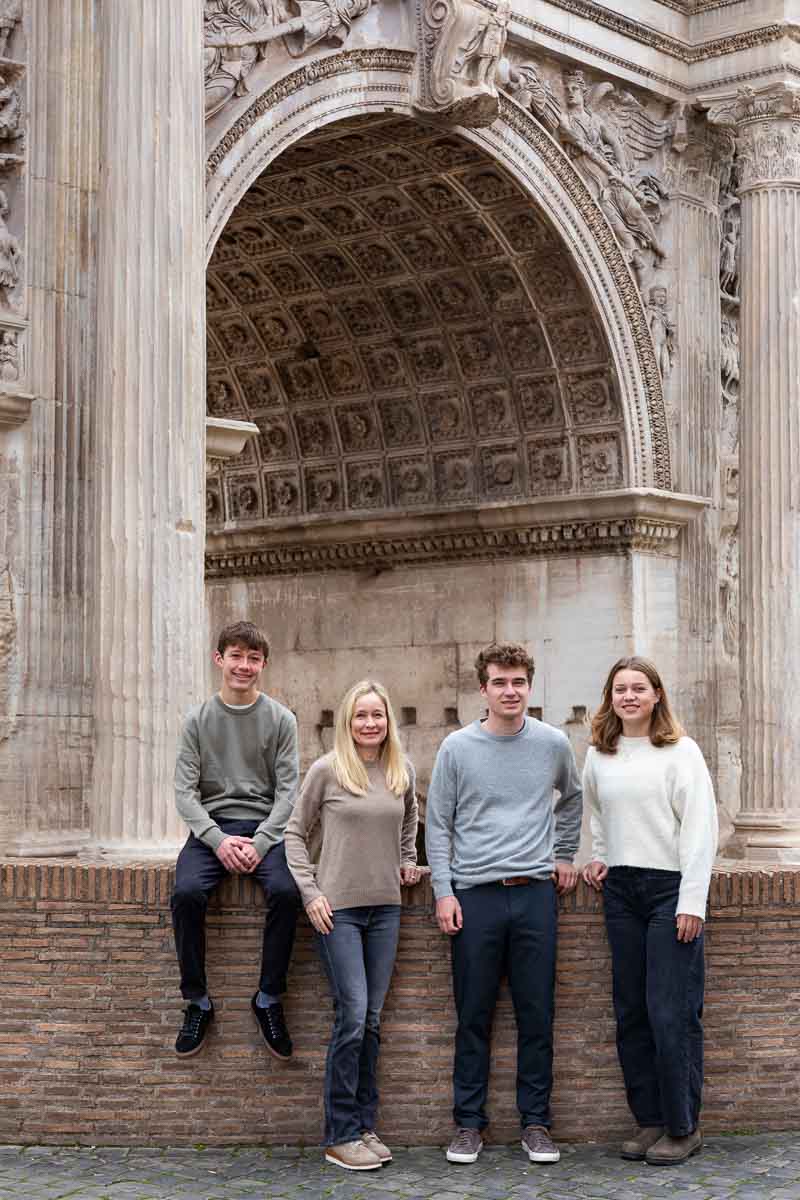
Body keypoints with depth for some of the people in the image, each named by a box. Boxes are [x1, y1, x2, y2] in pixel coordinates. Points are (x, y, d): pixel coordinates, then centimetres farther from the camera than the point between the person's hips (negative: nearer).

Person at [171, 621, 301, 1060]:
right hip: (211, 826, 1)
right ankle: (197, 1001, -12)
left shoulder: (280, 719, 5)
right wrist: (218, 839, -14)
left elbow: (288, 790, 1)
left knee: (285, 891, -30)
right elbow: (185, 791, 1)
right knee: (187, 892, -29)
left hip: (264, 826, 0)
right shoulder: (198, 719, 7)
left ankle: (269, 999, -12)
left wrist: (259, 843, -14)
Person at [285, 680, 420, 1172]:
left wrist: (408, 861, 13)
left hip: (386, 906, 4)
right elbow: (296, 832, 1)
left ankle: (365, 1126, 18)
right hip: (338, 907, -4)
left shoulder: (403, 772, 7)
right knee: (353, 1016, -8)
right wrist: (310, 892, -6)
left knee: (371, 1020, 8)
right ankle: (340, 1136, 1)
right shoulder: (327, 770, -5)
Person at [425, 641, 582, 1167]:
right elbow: (438, 824, 4)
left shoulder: (554, 744, 4)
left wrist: (565, 856, 17)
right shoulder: (457, 748, 0)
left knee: (537, 1016, 4)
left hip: (535, 892, 1)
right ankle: (469, 1122, 13)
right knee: (474, 1018, 4)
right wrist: (443, 891, -2)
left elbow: (572, 799, 24)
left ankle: (536, 1122, 14)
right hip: (474, 894, -1)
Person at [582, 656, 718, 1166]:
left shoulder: (681, 751, -6)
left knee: (672, 1014, -6)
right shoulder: (599, 756, 10)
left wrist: (692, 902, -14)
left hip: (670, 888, -5)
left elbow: (700, 827, -9)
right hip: (621, 890, 5)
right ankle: (649, 1119, 17)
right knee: (631, 1013, 8)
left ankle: (683, 1127, 5)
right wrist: (601, 857, 12)